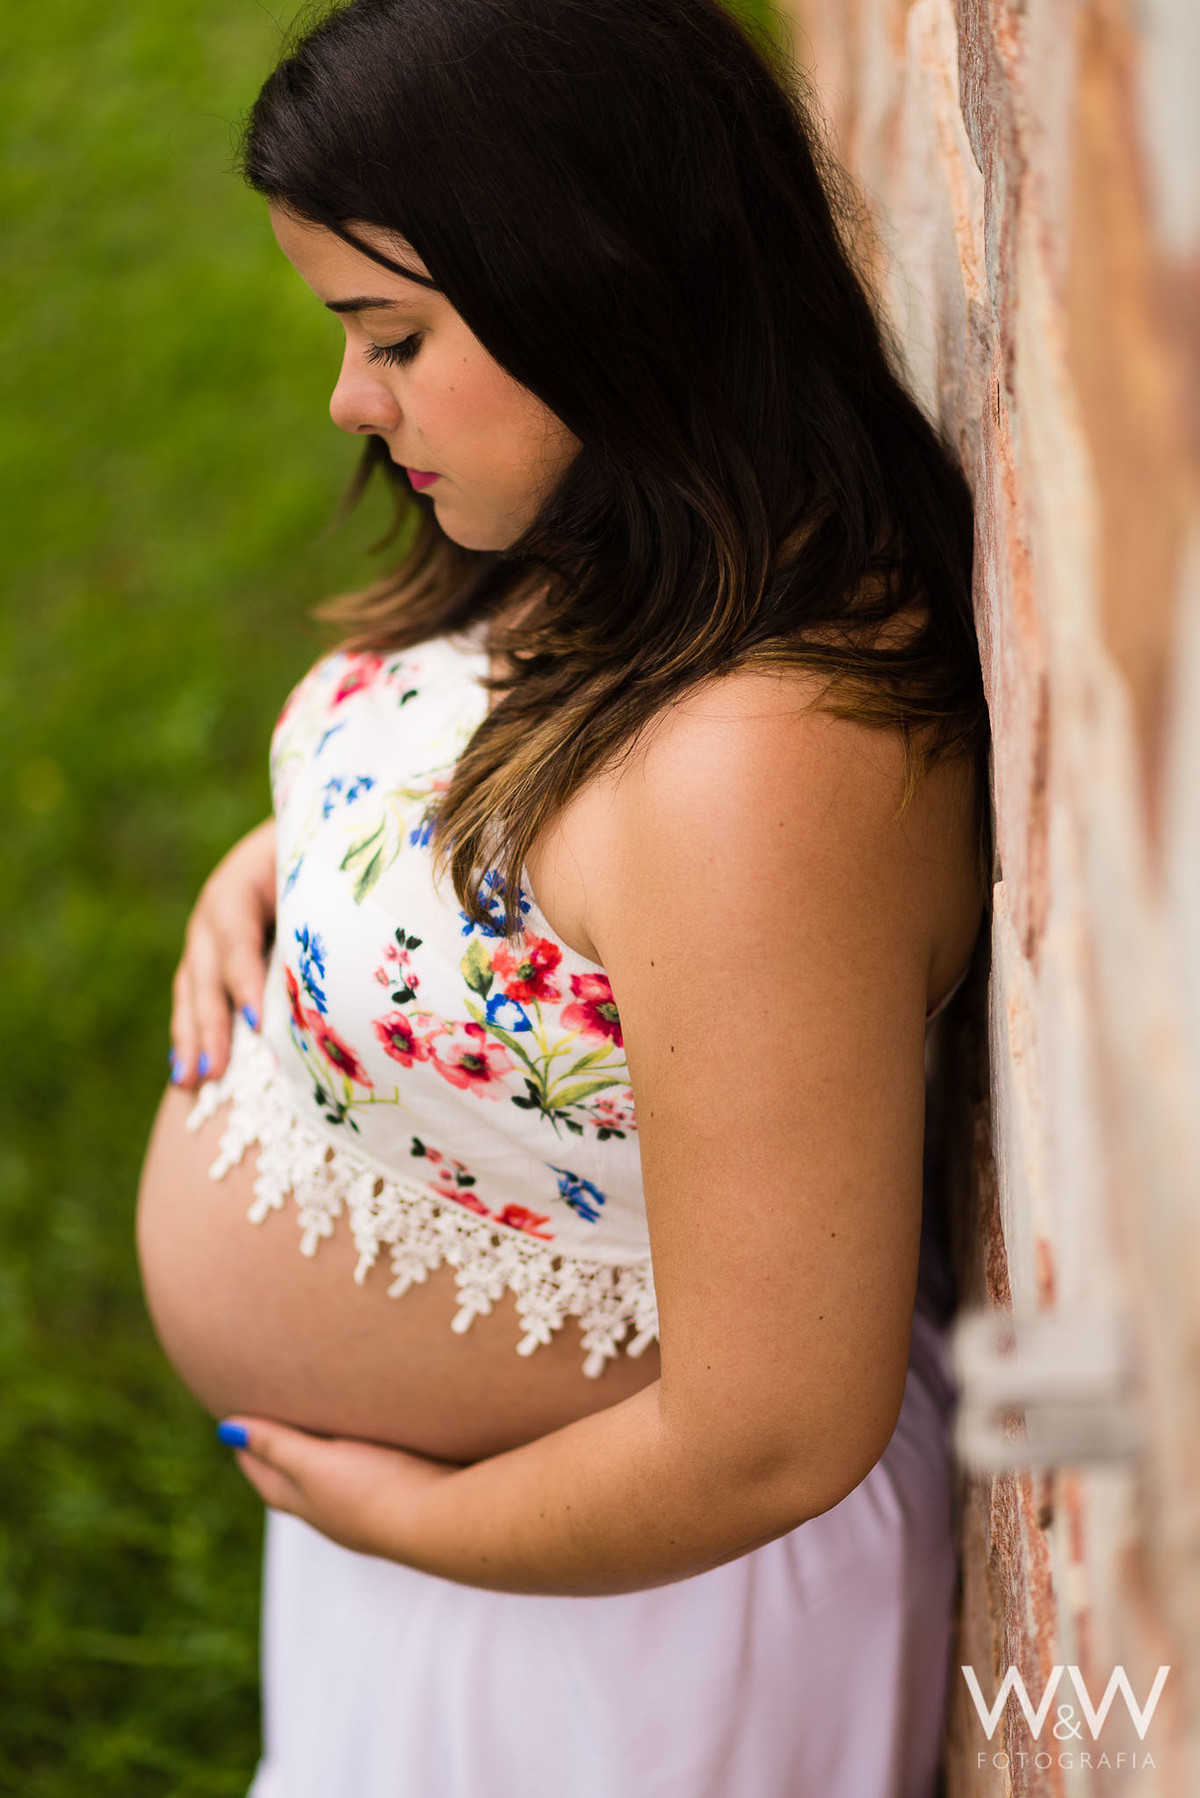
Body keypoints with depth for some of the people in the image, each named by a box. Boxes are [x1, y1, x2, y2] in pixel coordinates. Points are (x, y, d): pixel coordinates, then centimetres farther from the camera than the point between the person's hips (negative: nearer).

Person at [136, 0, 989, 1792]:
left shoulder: (766, 768, -37)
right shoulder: (595, 558, -8)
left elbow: (774, 1442, -33)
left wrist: (416, 1524, -17)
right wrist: (289, 852, -4)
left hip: (608, 1585, -8)